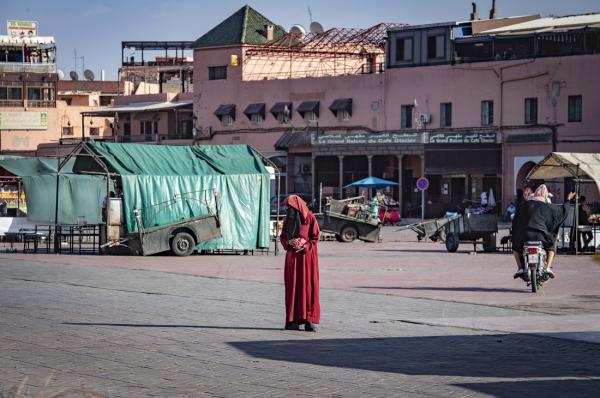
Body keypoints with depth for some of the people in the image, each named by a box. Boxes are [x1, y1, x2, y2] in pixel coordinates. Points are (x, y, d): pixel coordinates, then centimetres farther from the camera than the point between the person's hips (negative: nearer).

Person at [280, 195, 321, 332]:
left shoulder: (309, 217, -5)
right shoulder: (288, 219, 10)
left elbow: (316, 236, -5)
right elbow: (283, 237, 13)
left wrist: (305, 246, -17)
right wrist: (289, 242, -7)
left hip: (307, 256, -4)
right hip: (292, 256, 4)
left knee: (308, 286, -4)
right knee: (292, 287, 2)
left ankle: (309, 319, -3)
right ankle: (293, 320, 5)